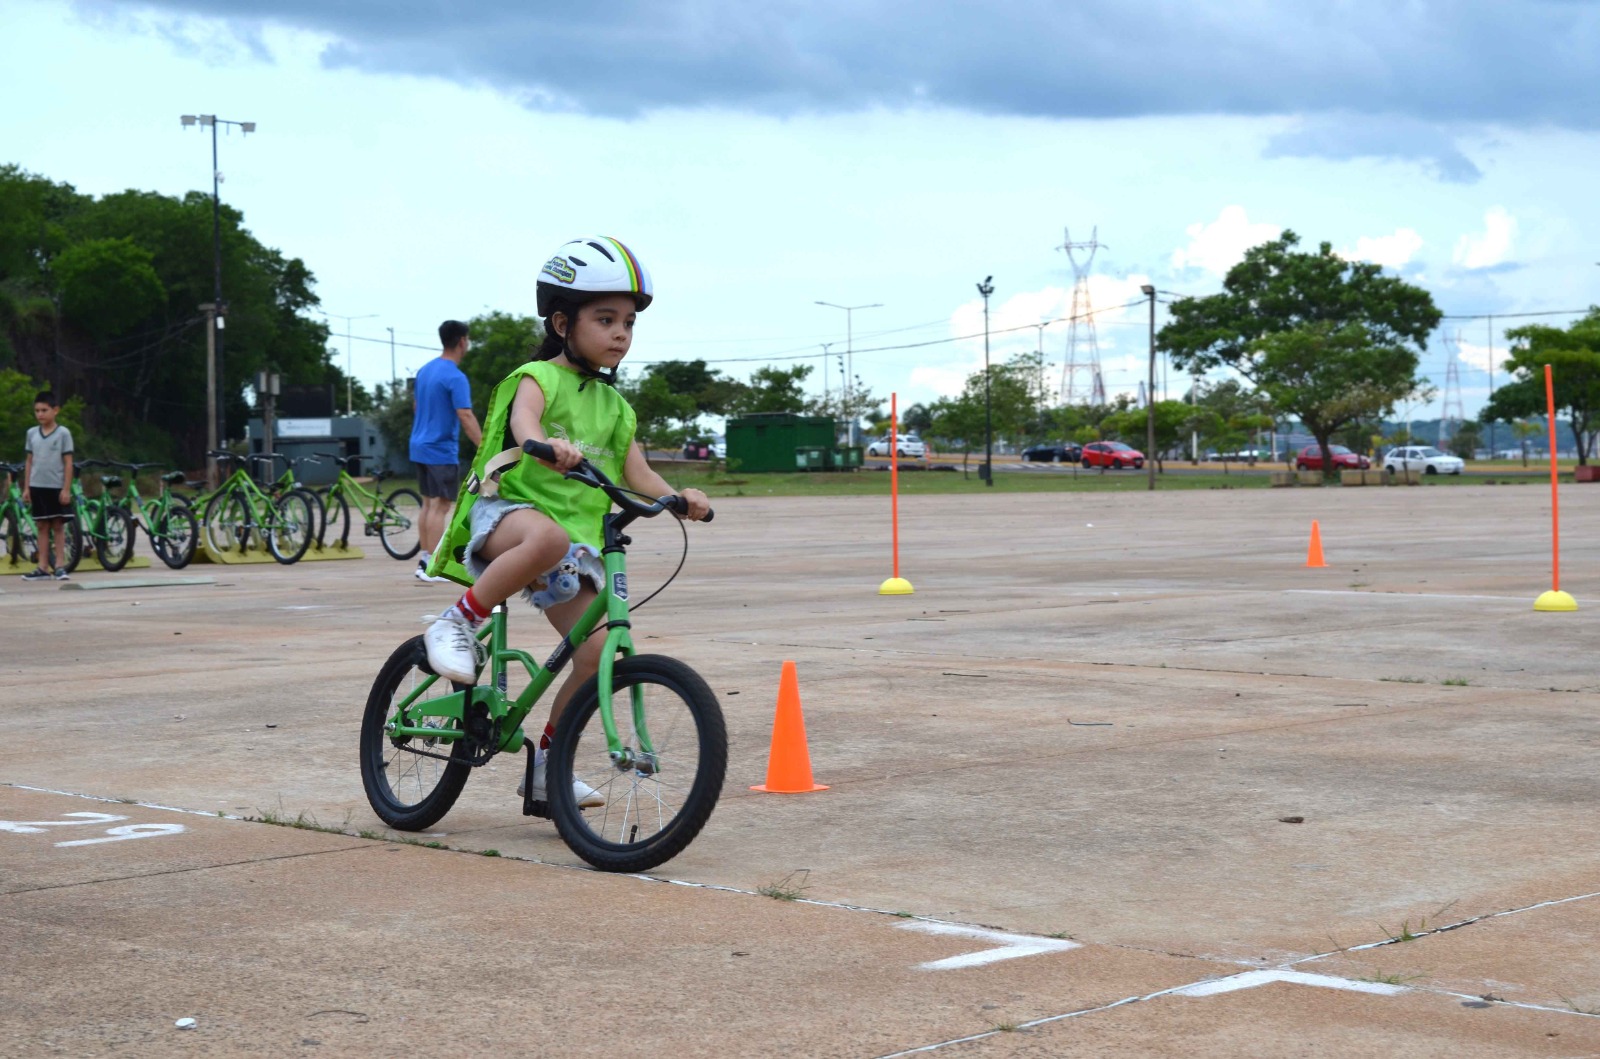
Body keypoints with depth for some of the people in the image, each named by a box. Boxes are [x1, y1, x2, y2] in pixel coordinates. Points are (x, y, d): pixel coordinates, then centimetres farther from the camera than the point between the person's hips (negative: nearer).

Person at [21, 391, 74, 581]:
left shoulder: (63, 433, -4)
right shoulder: (32, 433, 7)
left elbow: (68, 462, -5)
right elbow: (29, 461, 11)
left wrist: (66, 489, -9)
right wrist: (27, 487, 7)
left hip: (57, 487, -4)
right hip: (38, 487, 4)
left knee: (58, 526, 0)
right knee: (43, 526, 7)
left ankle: (59, 566, 3)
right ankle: (43, 568, 9)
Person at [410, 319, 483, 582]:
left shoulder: (425, 370, 10)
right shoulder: (455, 377, -16)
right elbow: (465, 416, -24)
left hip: (420, 447, 9)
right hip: (442, 451, -9)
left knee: (428, 504, 14)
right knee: (440, 507, -7)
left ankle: (425, 560, 18)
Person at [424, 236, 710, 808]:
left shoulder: (614, 406, 16)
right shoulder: (538, 378, -4)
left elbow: (637, 472, 10)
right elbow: (524, 418, -25)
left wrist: (678, 497, -11)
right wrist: (546, 445, -48)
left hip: (576, 537, 7)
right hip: (507, 510, -6)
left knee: (597, 651, -6)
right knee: (548, 536, -43)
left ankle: (546, 768, 11)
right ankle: (459, 623, -23)